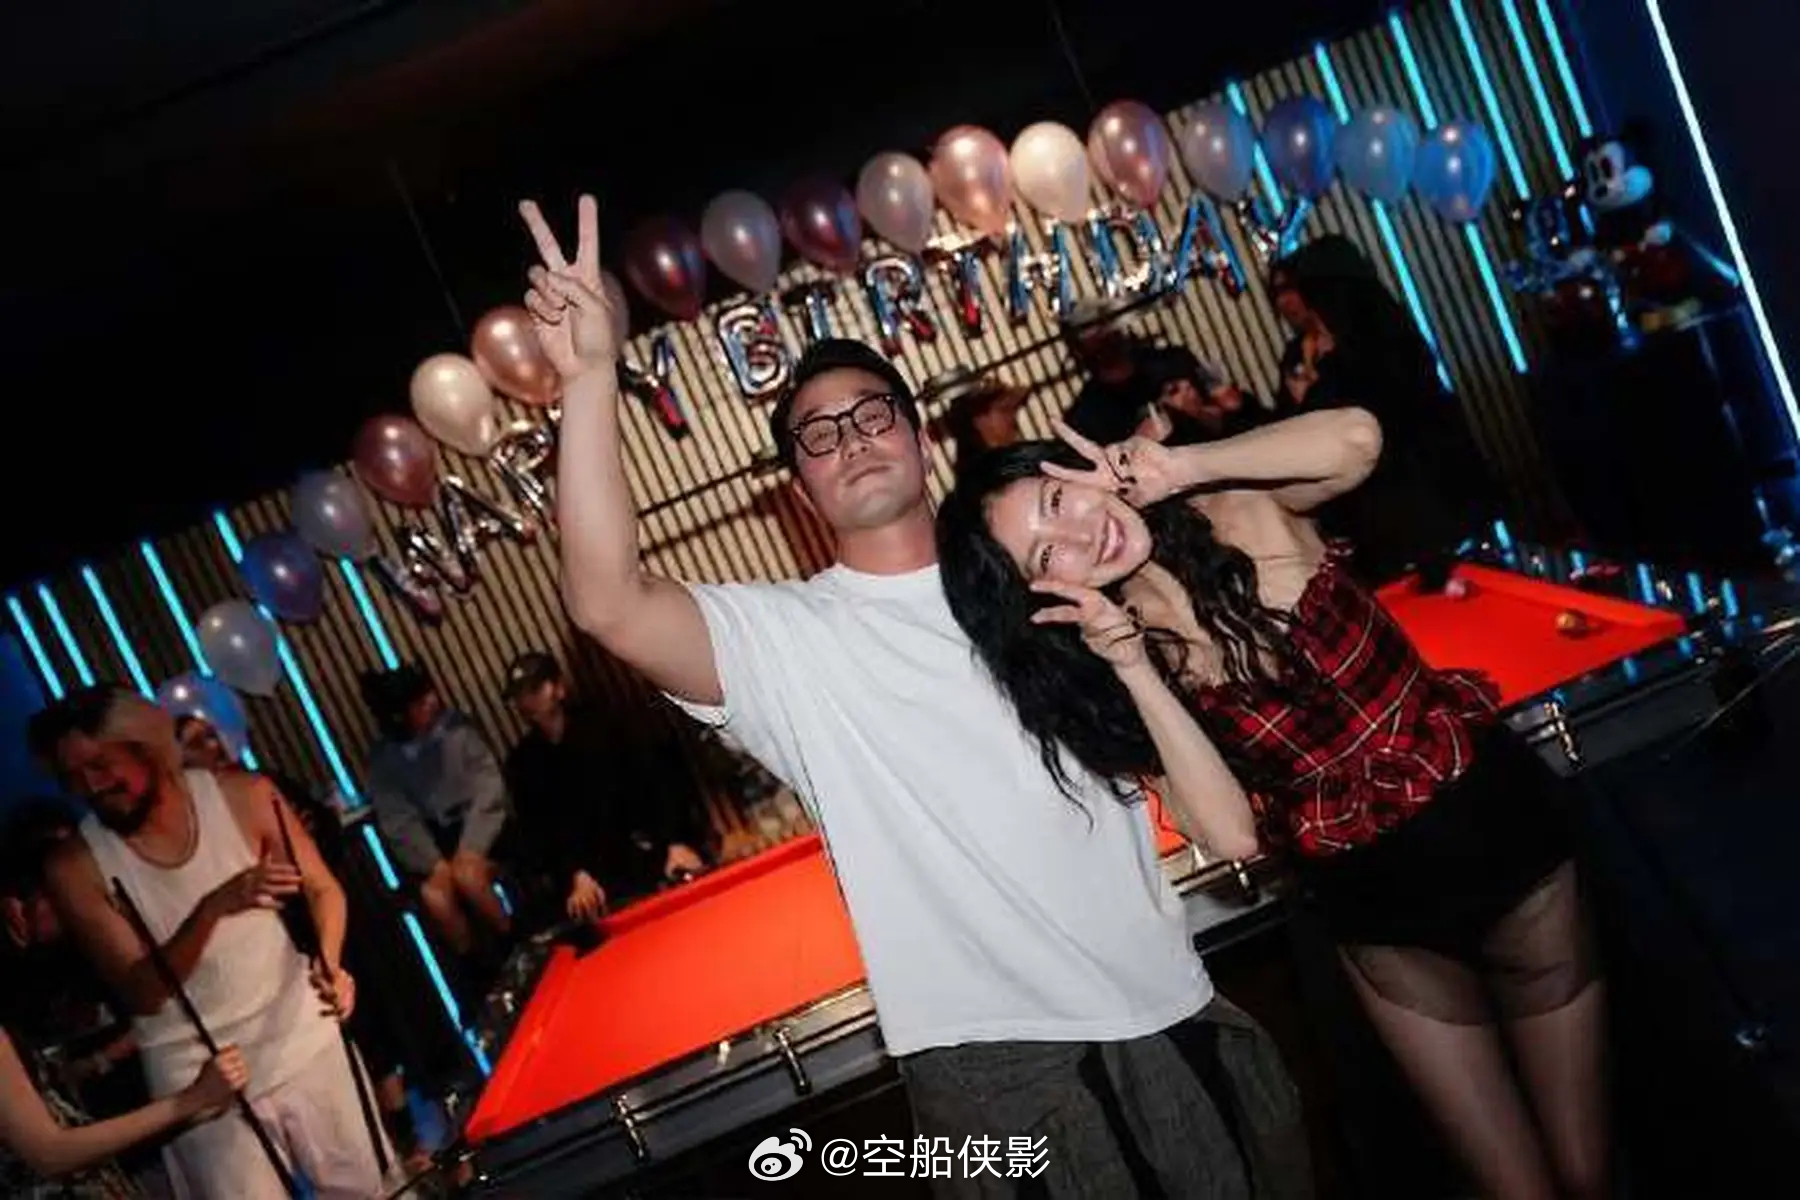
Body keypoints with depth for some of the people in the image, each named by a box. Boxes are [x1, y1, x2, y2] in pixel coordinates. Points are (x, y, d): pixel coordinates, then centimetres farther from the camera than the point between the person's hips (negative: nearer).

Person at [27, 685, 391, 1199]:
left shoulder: (242, 797, -11)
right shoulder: (73, 868, -12)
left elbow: (323, 889, -2)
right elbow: (142, 994, -15)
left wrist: (330, 963, -22)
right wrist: (213, 907, -32)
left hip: (300, 1037, 1)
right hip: (198, 1078, -1)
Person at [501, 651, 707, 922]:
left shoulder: (599, 724, 5)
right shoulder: (522, 762, 7)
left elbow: (646, 783, -3)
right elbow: (537, 832, -1)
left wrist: (675, 842, -17)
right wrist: (575, 875, -20)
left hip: (644, 853, 0)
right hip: (592, 873, 1)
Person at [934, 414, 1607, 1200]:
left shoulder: (1240, 507, -12)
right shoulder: (1114, 669, -12)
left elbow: (1355, 440, -31)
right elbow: (1231, 834, -23)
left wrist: (1181, 469, -28)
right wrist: (1131, 665, -27)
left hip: (1501, 829, 0)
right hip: (1376, 910, 0)